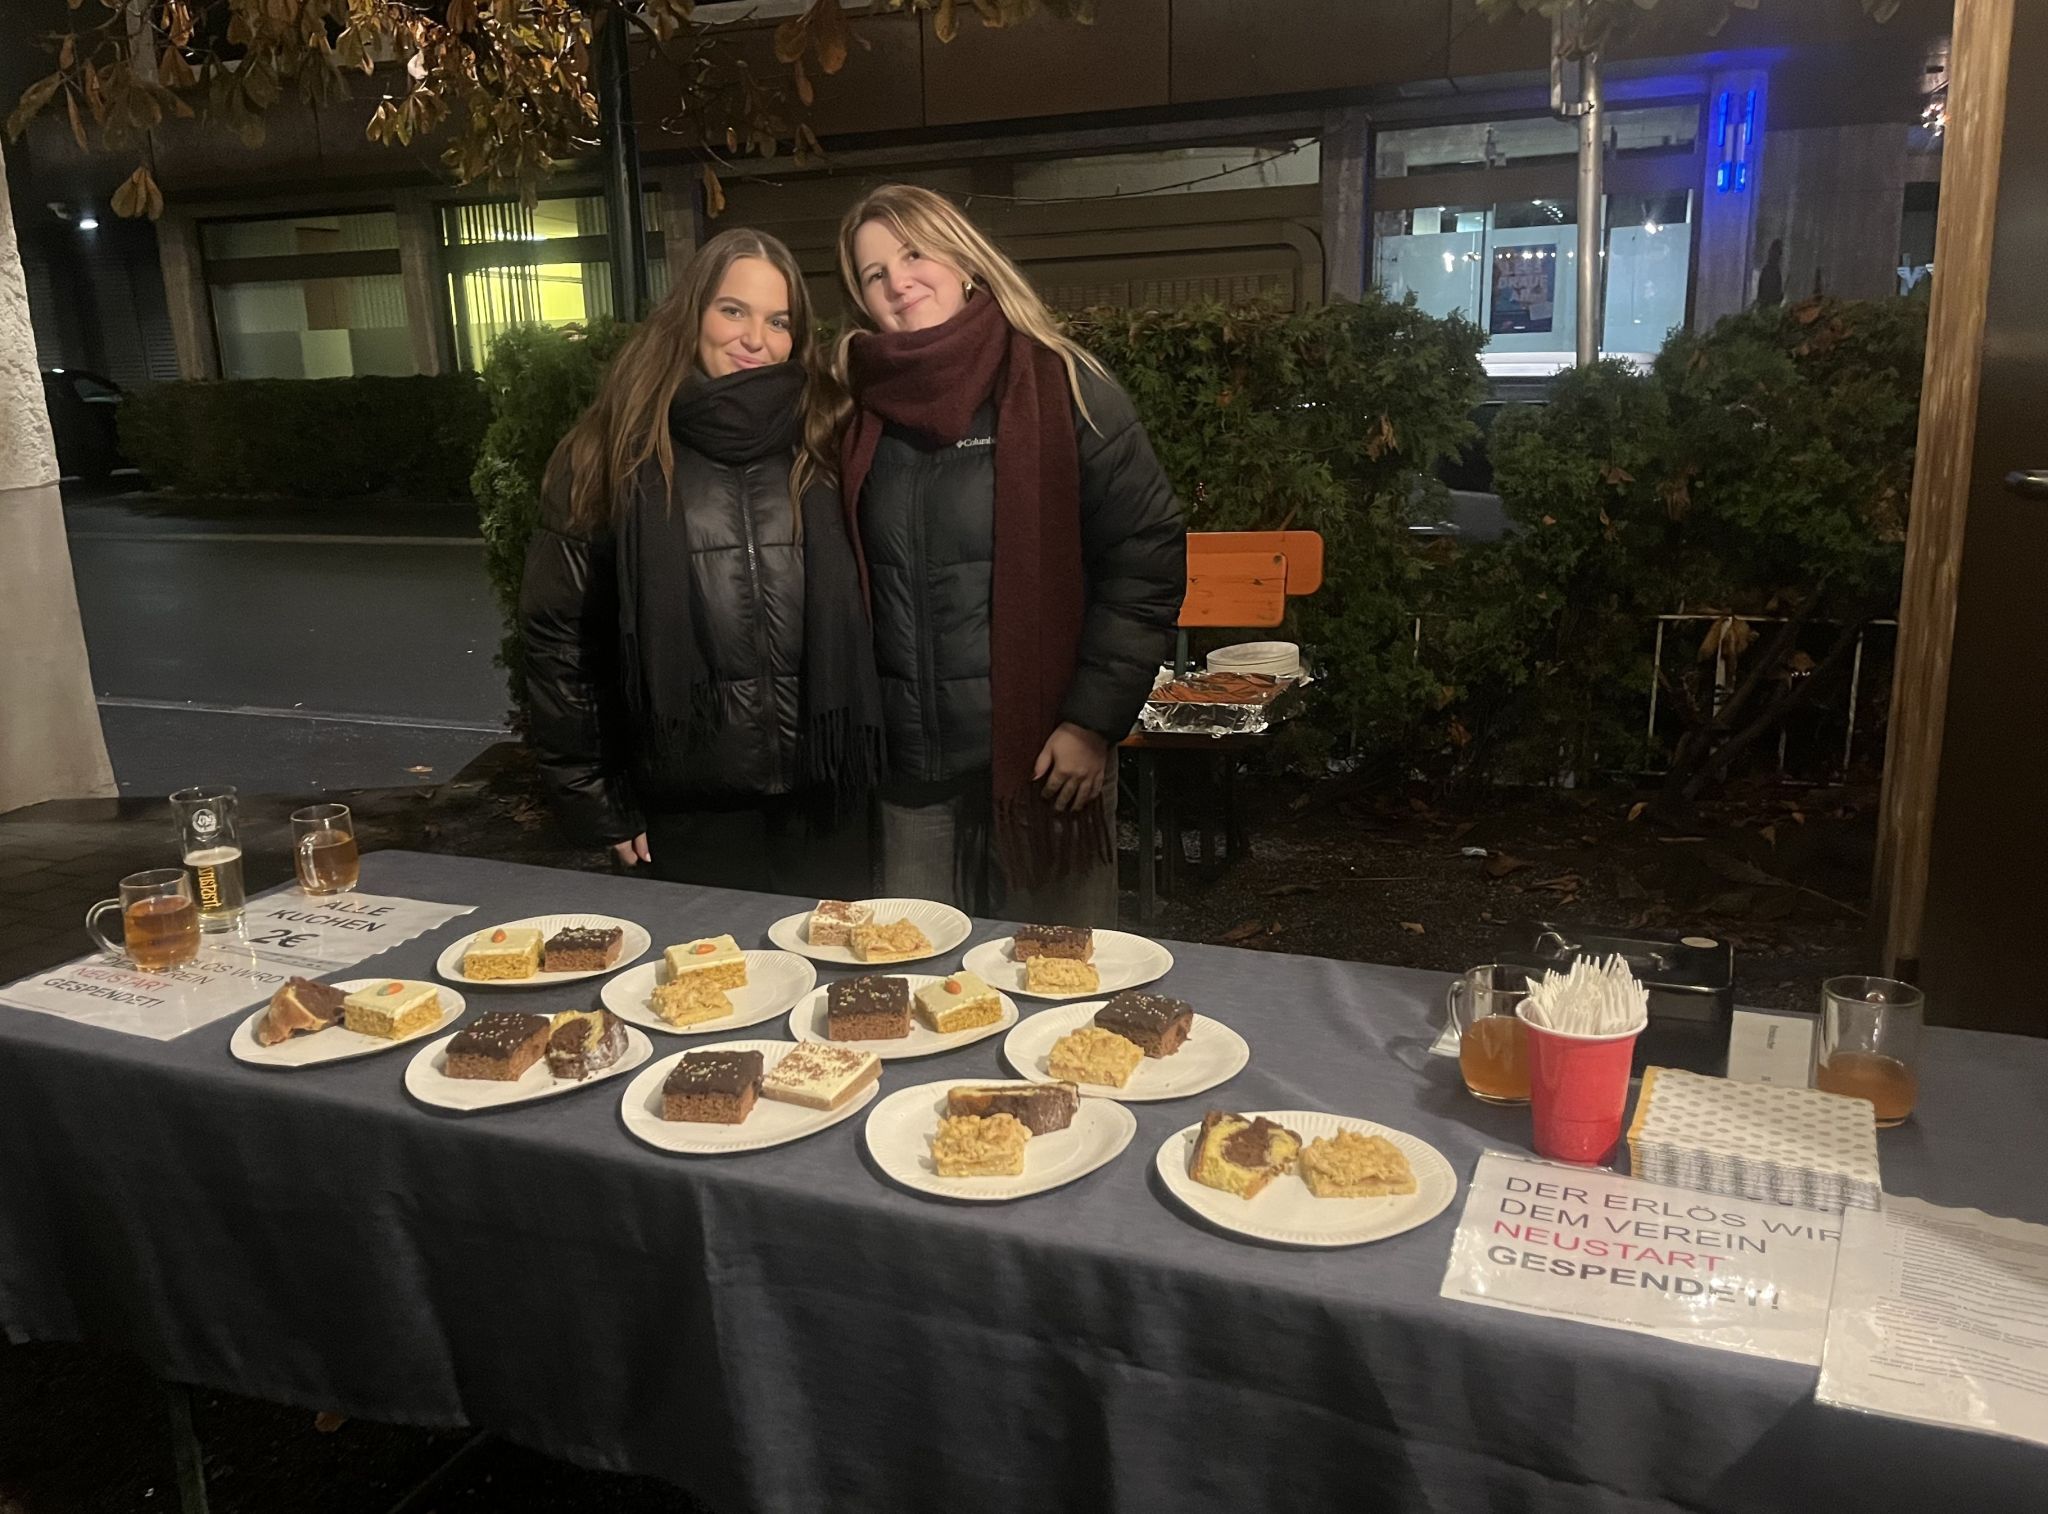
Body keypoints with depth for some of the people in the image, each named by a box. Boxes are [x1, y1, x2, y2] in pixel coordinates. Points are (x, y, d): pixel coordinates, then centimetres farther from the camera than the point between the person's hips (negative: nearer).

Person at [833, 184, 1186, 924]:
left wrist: (1093, 720, -12)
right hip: (908, 771, 4)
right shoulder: (865, 410, 7)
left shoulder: (1063, 390, -6)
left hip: (1042, 761, -4)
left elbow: (1147, 556, -8)